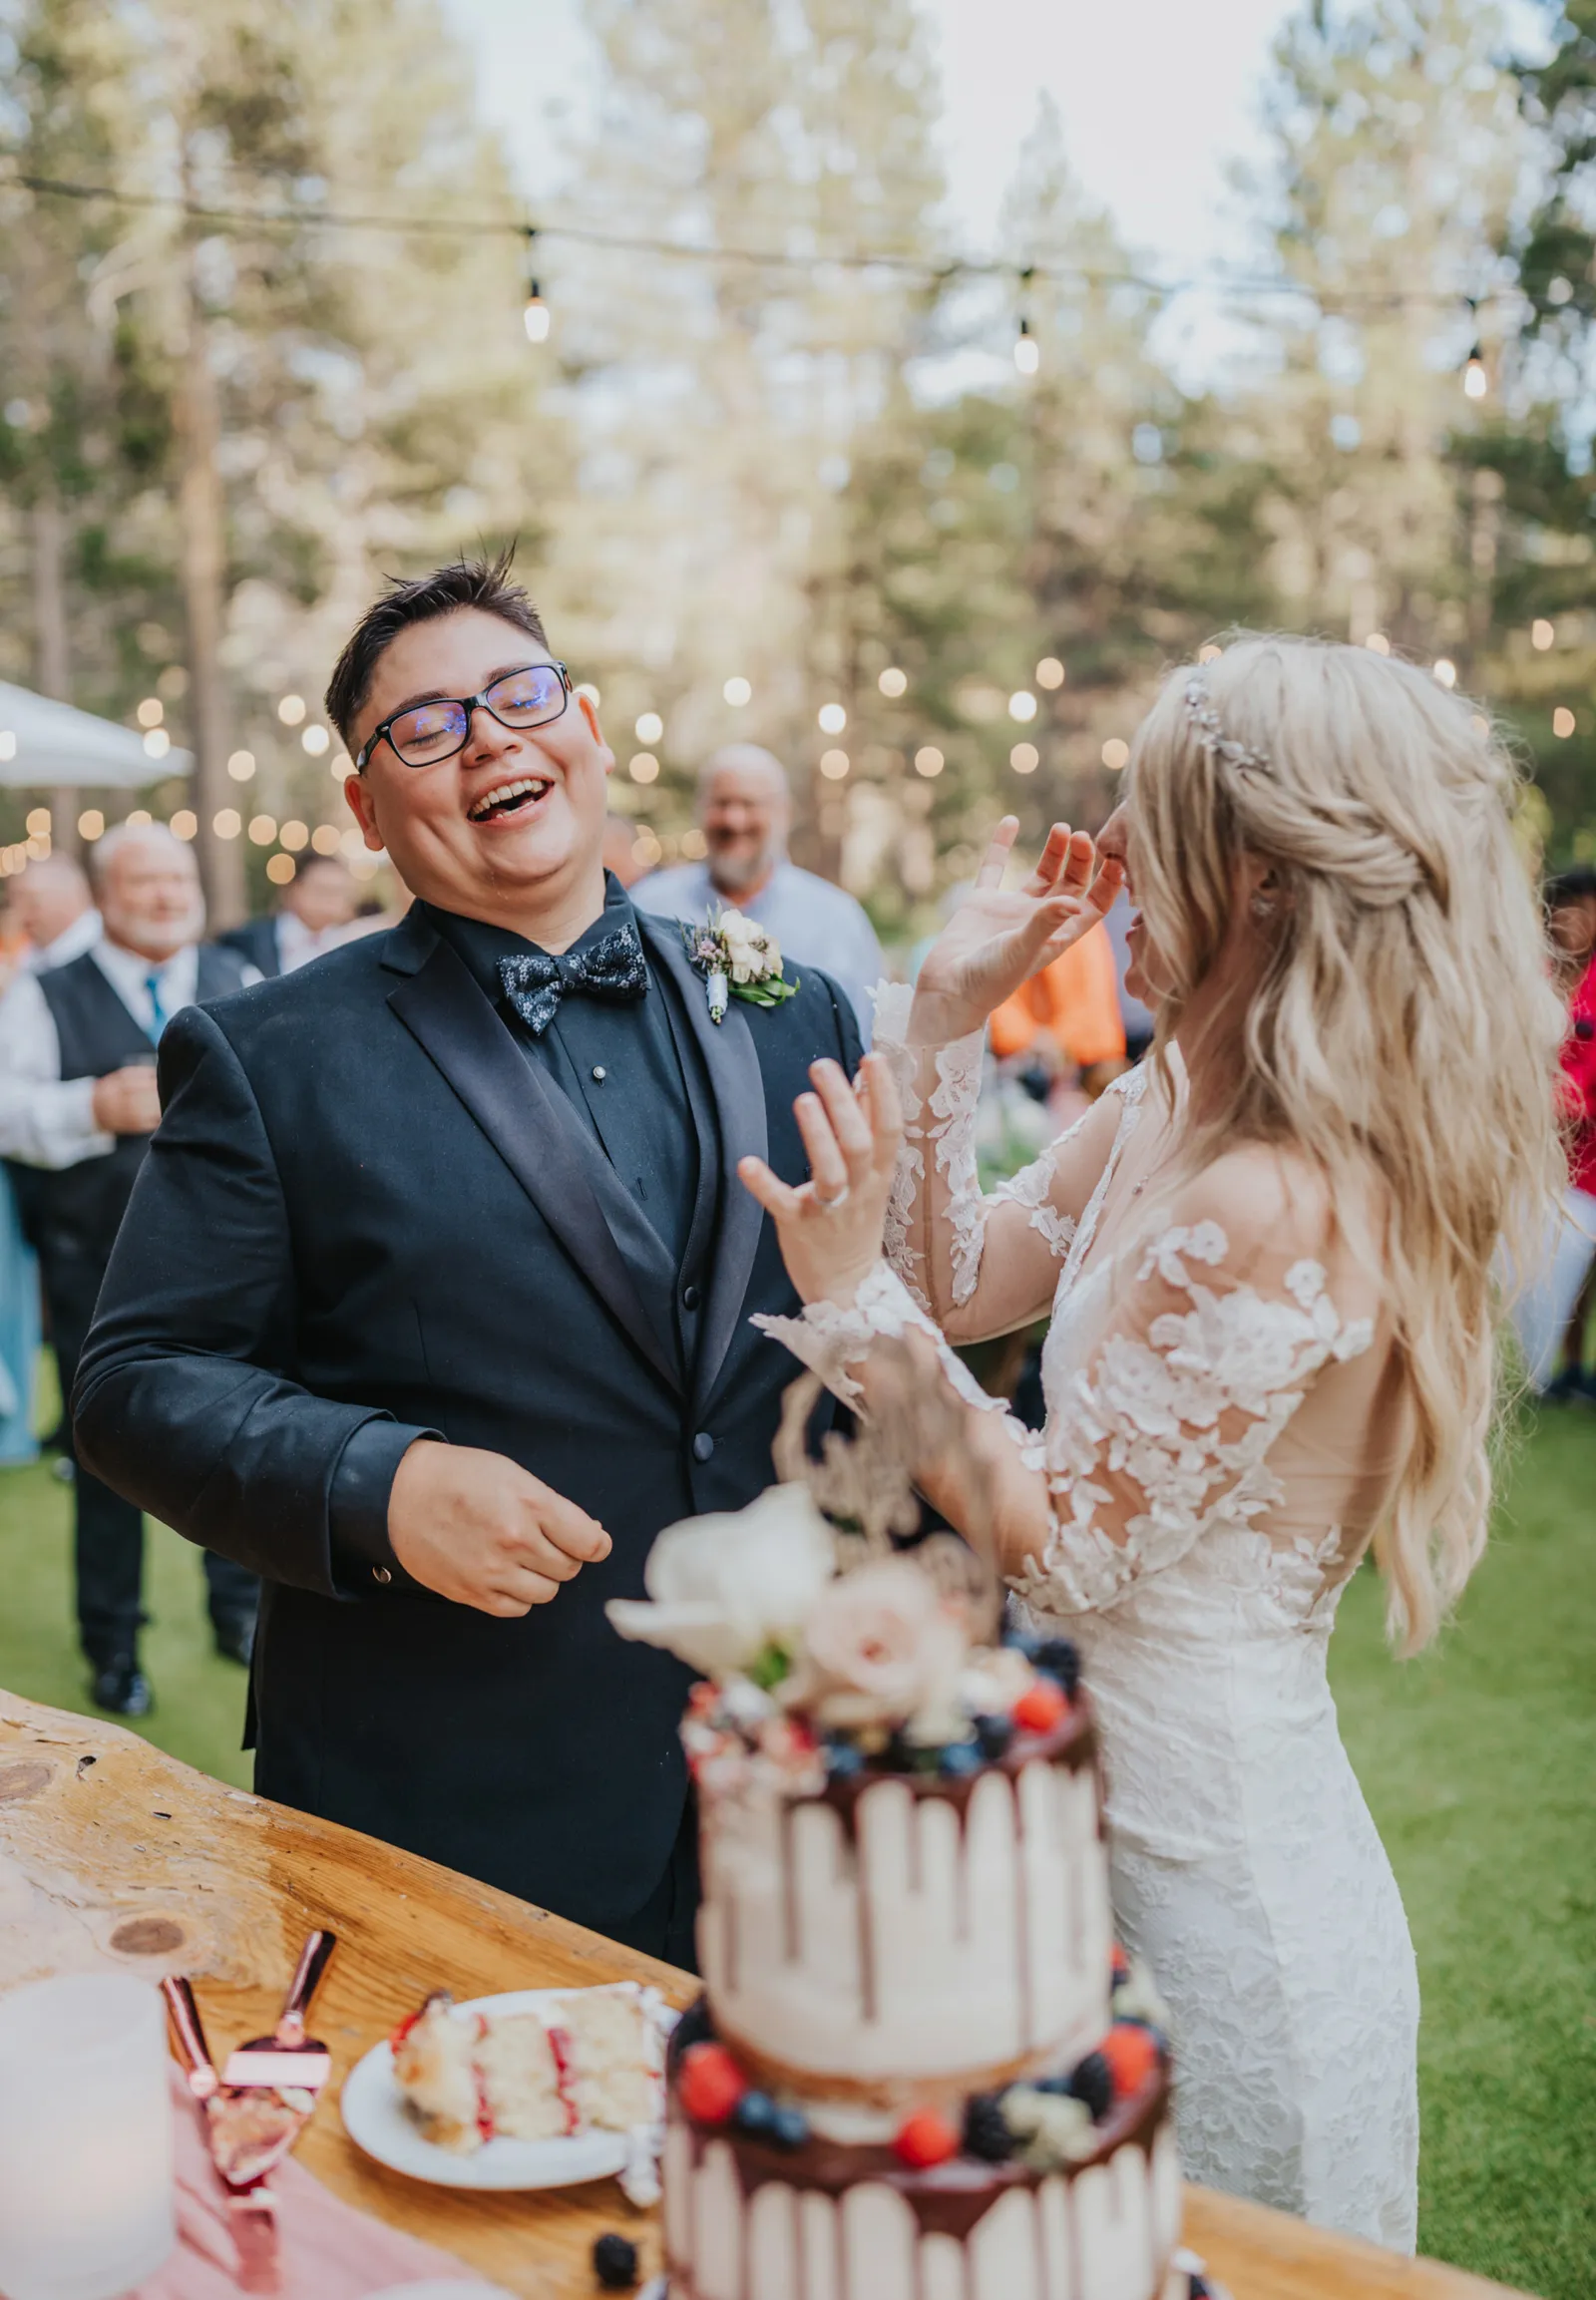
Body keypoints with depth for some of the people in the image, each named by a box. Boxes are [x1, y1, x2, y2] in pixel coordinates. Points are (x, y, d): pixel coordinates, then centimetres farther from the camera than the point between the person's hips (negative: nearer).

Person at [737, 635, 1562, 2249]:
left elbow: (1067, 1547, -22)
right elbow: (965, 1286, 7)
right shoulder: (1166, 1111, 0)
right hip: (1120, 1819, 9)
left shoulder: (1275, 1208, -29)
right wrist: (946, 1014, -1)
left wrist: (851, 1294, -25)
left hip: (1217, 1872, -9)